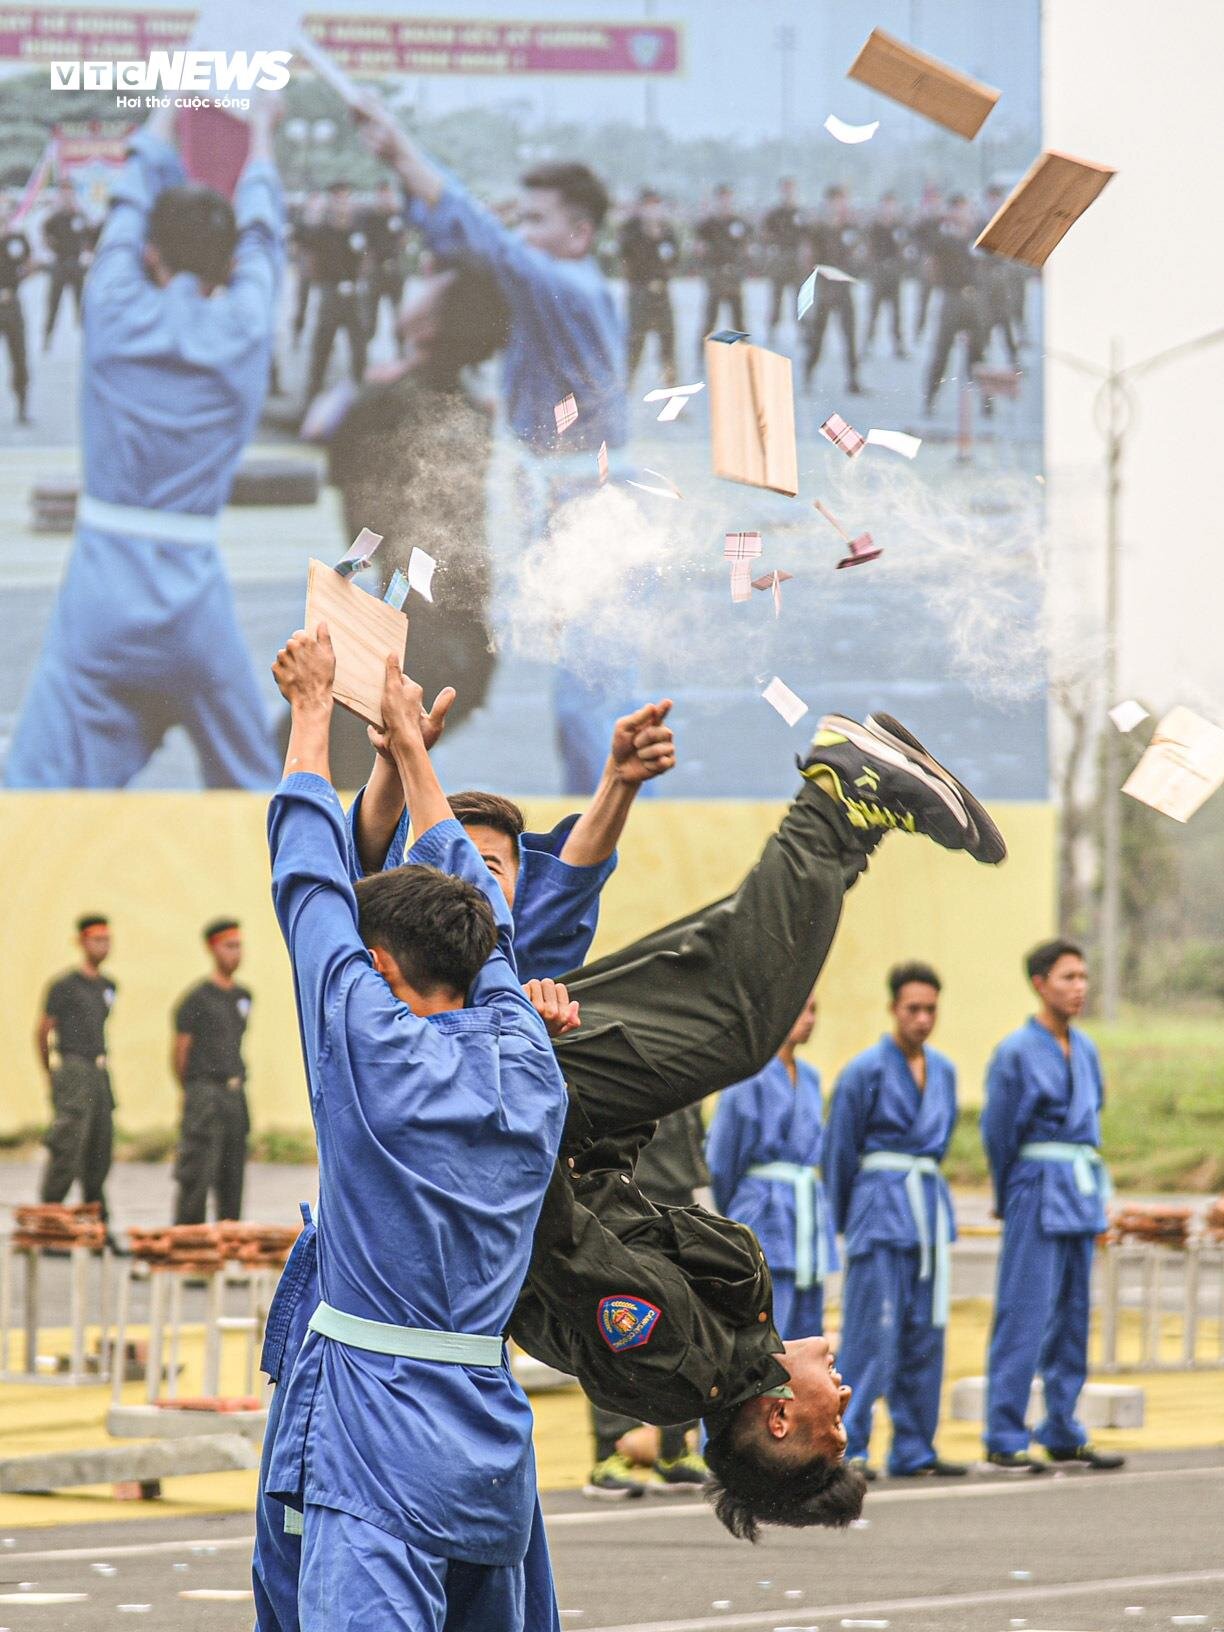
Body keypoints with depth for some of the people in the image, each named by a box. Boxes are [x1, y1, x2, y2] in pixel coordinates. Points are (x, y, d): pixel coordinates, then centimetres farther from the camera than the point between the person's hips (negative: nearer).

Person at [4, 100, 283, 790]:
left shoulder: (118, 313, -3)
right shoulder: (246, 330, 0)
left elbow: (130, 204, 17)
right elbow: (261, 231, 20)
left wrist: (162, 126, 36)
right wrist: (261, 139, 39)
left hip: (102, 592, -2)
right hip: (194, 596, 2)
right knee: (248, 787, 17)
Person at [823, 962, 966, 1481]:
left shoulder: (942, 1071, 12)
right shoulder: (865, 1072, -7)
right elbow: (840, 1153, -2)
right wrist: (843, 1224, 4)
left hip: (930, 1205, 6)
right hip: (880, 1207, -6)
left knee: (926, 1335, 7)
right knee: (873, 1332, -9)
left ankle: (914, 1450, 14)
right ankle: (847, 1450, -6)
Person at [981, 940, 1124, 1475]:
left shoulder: (1085, 1049, 12)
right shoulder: (1016, 1052, -9)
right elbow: (999, 1131, -3)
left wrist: (1094, 1193, 16)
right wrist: (1008, 1200, 6)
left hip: (1081, 1194, 7)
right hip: (1037, 1193, -7)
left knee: (1072, 1315, 10)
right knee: (1024, 1315, -8)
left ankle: (1063, 1435, 16)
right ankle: (1004, 1440, -5)